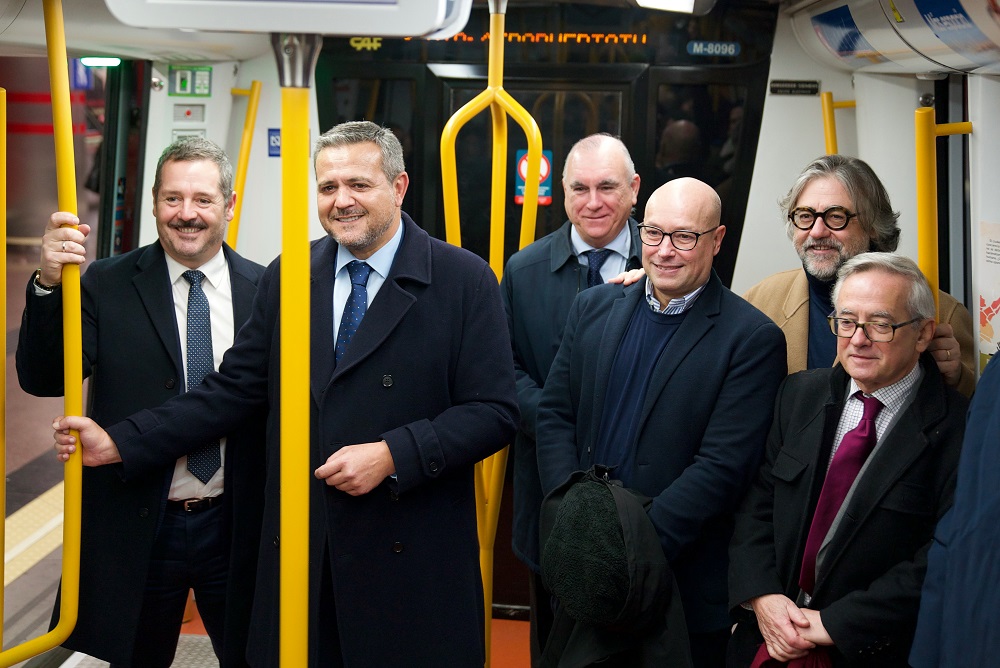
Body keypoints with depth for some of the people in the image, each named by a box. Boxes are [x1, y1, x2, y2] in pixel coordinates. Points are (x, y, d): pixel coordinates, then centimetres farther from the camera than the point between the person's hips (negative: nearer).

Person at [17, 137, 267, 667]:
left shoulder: (264, 290, -1)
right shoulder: (105, 285, -3)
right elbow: (43, 379, -12)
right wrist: (49, 284, -27)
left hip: (235, 526, 0)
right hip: (136, 529, 0)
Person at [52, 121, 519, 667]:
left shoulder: (464, 280, -4)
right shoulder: (285, 280, 9)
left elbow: (494, 411, -8)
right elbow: (233, 391, 8)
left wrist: (391, 455, -19)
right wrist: (119, 444, 1)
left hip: (410, 558, -3)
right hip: (299, 548, 3)